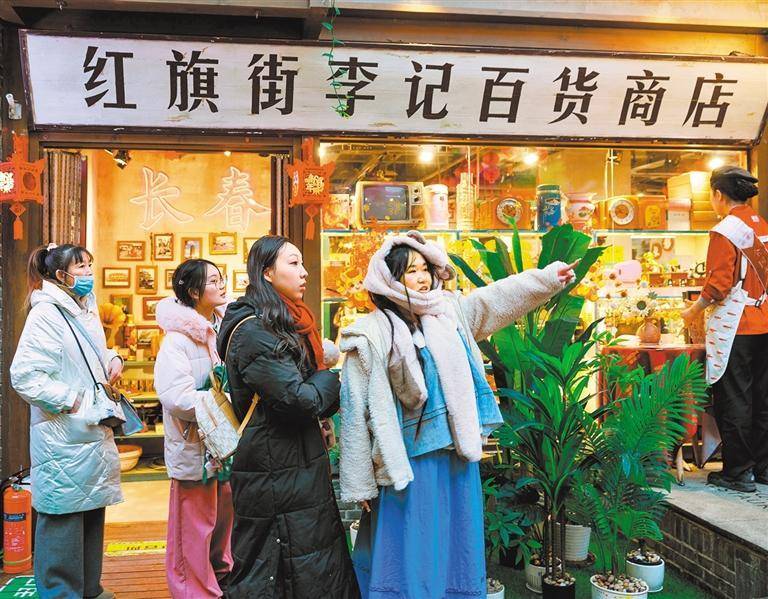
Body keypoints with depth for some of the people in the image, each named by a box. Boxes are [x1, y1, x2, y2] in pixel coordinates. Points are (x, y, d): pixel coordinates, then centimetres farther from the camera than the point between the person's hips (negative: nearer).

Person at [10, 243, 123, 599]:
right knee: (63, 517, 0)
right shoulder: (46, 314, -15)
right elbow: (24, 375, -21)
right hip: (63, 435, -9)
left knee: (92, 512, 17)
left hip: (94, 432, 9)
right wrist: (69, 402, -20)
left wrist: (112, 358, 6)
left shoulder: (85, 309, 12)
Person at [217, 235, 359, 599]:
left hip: (299, 468, 9)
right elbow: (300, 400, -23)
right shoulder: (253, 332, -17)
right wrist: (329, 379, -5)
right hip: (276, 477, -9)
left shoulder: (284, 325, 13)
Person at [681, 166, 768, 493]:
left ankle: (738, 472, 6)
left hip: (734, 327, -8)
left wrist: (693, 311, -4)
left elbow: (718, 284, -17)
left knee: (733, 401, 0)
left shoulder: (725, 230, -12)